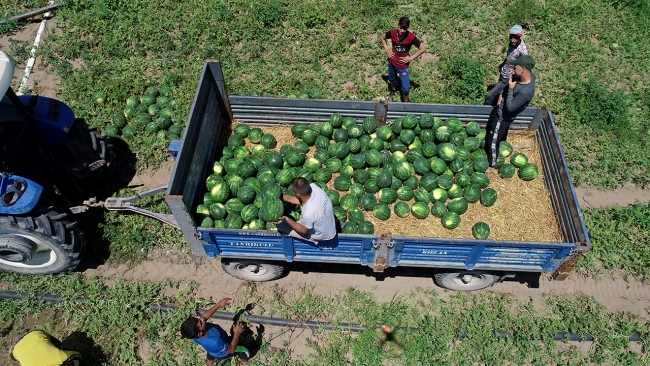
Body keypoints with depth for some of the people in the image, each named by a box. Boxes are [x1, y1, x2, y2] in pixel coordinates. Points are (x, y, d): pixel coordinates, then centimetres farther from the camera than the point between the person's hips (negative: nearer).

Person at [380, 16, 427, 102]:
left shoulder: (411, 37, -25)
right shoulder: (392, 33, -16)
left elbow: (423, 48, -17)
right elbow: (382, 37, 4)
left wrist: (411, 58, -17)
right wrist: (387, 50, -4)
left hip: (403, 66, -3)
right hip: (391, 63, 3)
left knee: (405, 87, -2)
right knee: (392, 80, 29)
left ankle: (405, 101, 26)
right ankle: (393, 90, 61)